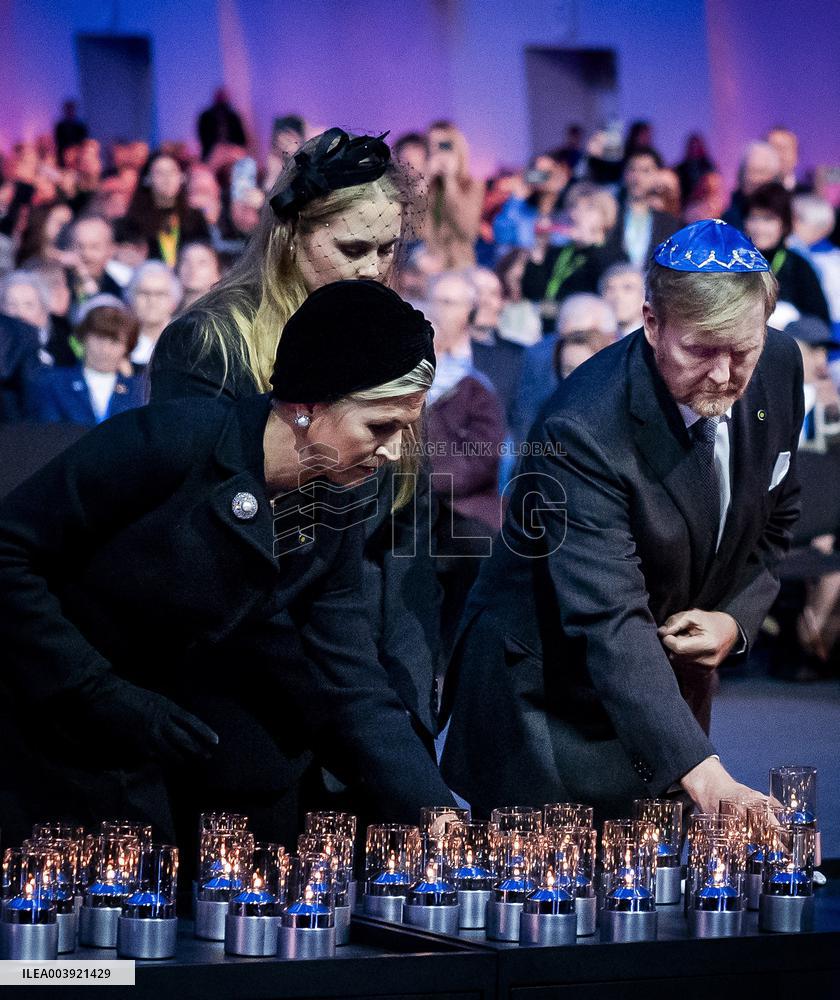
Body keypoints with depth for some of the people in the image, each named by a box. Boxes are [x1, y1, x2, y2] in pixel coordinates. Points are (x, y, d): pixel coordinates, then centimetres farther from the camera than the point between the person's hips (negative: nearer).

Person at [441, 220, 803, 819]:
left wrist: (737, 619, -9)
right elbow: (608, 621, -36)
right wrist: (698, 770, -46)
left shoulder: (780, 367, -8)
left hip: (673, 680, 6)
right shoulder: (585, 432, -30)